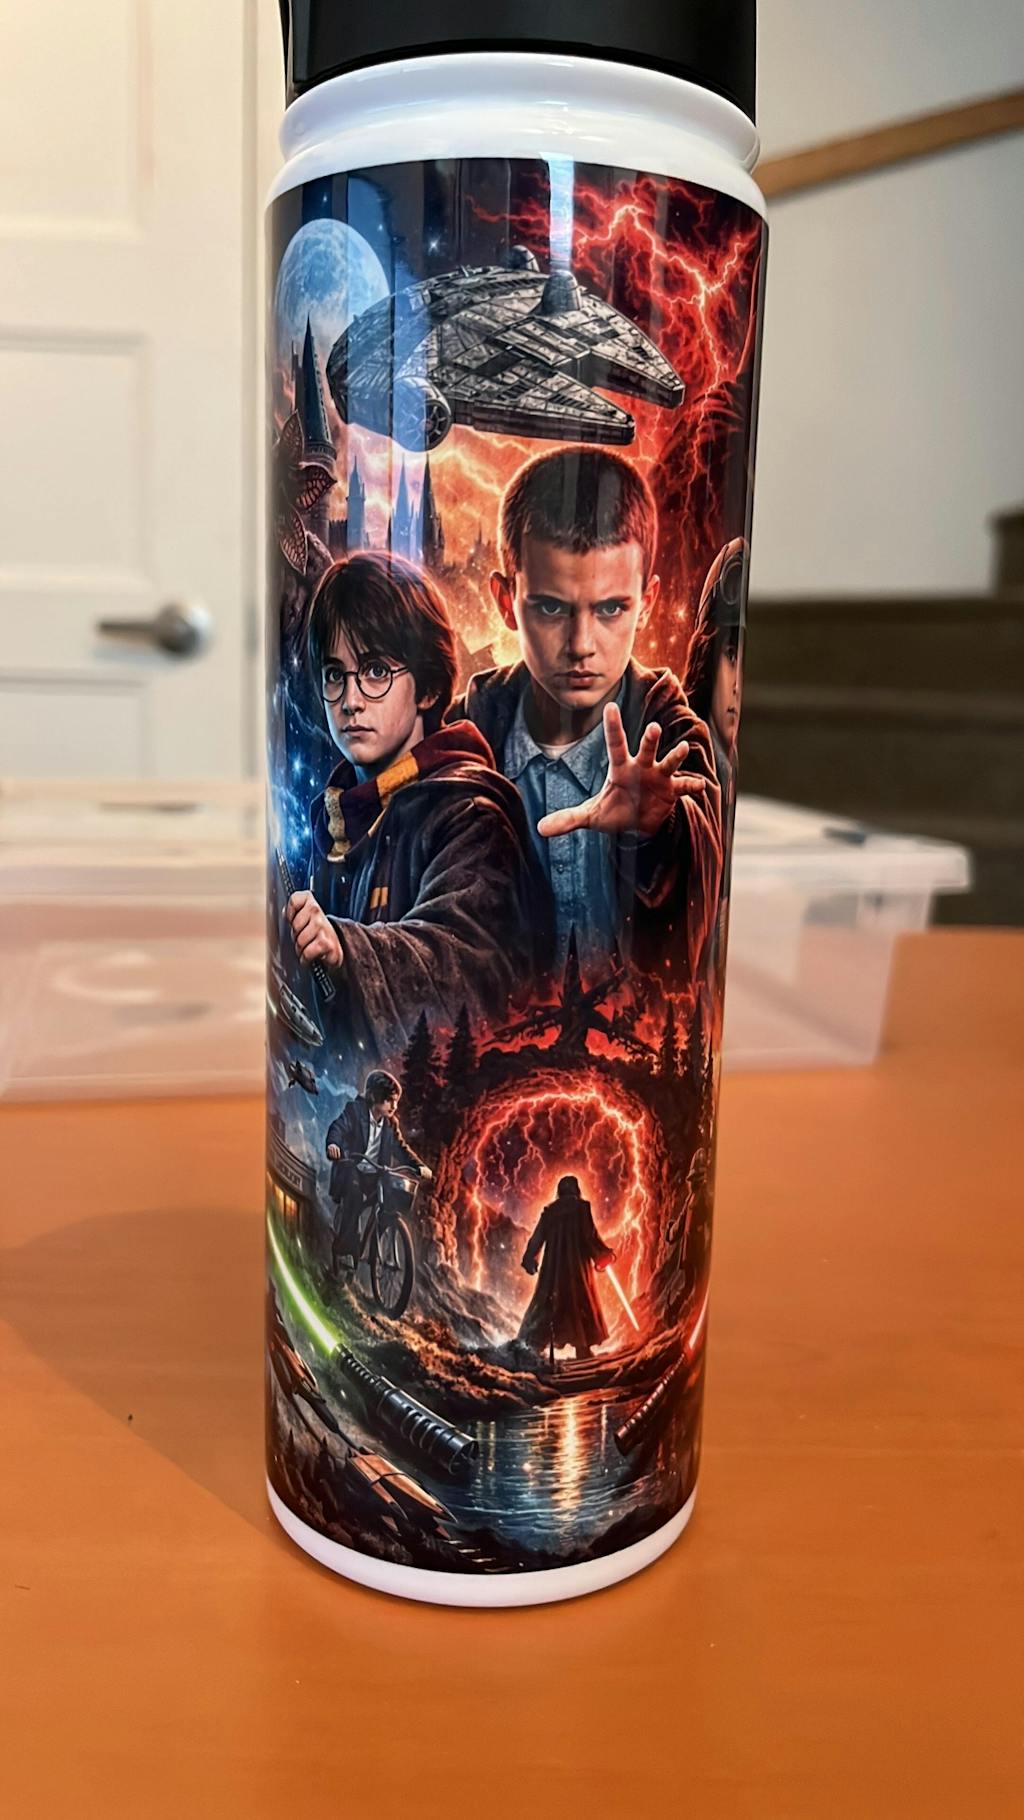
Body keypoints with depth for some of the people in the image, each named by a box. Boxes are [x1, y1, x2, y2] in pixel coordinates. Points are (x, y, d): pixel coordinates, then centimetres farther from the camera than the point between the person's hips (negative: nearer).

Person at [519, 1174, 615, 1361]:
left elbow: (538, 1236, 6)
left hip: (553, 1264, 3)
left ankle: (534, 1344, -1)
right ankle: (582, 1347, 4)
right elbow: (591, 1235, -9)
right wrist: (604, 1253, 6)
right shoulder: (581, 1207, -5)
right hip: (578, 1264, -3)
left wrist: (530, 1260, 16)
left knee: (547, 1302, 7)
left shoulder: (550, 1210, 5)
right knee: (580, 1302, 7)